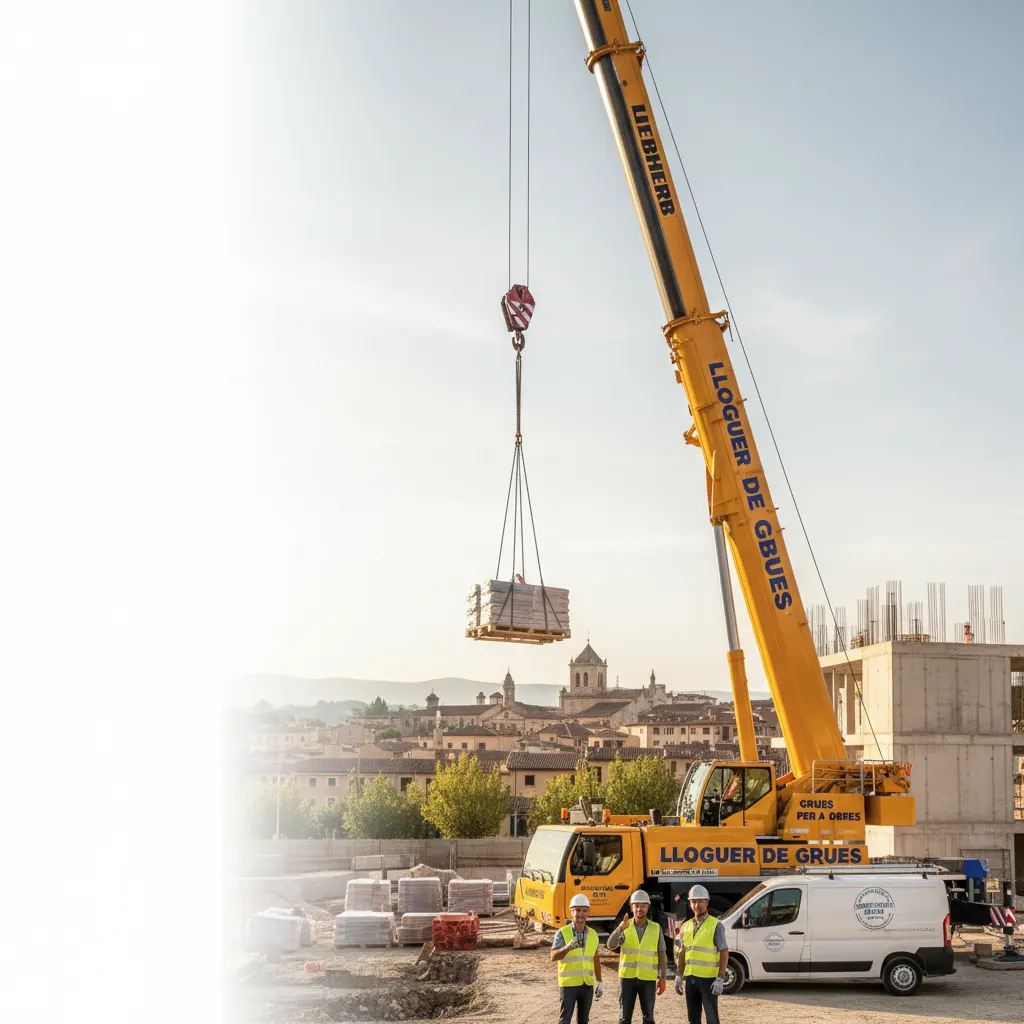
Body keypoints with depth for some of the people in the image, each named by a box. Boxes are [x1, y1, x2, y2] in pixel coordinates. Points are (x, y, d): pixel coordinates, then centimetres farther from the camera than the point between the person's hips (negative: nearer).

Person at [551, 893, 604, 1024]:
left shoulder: (592, 934, 7)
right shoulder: (562, 933, -9)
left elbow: (595, 960, 15)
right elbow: (554, 957, -20)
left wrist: (599, 982, 11)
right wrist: (568, 947, -38)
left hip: (587, 985, 5)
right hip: (568, 984, -5)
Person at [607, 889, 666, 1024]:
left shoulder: (656, 928, -1)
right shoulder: (624, 927, -2)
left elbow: (662, 955, 4)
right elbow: (611, 945, -17)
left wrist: (662, 978, 0)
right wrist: (620, 928, -33)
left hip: (648, 979, 0)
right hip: (627, 977, 0)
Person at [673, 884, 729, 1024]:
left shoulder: (716, 925, -7)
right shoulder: (686, 926, 10)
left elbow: (724, 953, -9)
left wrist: (720, 979, -16)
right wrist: (679, 977, 11)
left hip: (708, 979, -5)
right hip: (690, 979, 6)